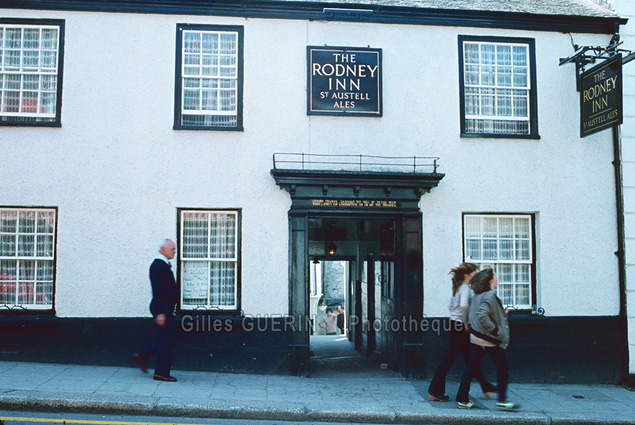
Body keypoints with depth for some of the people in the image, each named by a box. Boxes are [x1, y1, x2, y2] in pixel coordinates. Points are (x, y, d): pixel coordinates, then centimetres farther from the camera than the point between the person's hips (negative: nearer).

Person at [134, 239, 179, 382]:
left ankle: (143, 355, 23)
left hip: (166, 309, 10)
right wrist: (160, 313, -24)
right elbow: (157, 291, -21)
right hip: (162, 309, -10)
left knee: (168, 337, 16)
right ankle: (161, 373, 5)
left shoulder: (164, 265, 16)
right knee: (167, 339, -3)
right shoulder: (157, 265, -16)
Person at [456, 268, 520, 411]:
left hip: (475, 337, 9)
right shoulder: (489, 295, -17)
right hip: (488, 339, -9)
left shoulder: (477, 295, 10)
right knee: (503, 367, 5)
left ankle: (462, 399, 12)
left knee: (472, 367, 10)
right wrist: (495, 331, -22)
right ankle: (502, 400, 9)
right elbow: (482, 315, -29)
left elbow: (470, 317, 16)